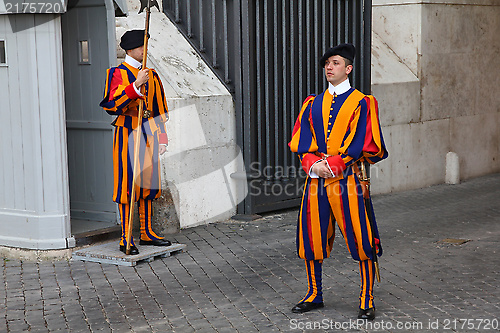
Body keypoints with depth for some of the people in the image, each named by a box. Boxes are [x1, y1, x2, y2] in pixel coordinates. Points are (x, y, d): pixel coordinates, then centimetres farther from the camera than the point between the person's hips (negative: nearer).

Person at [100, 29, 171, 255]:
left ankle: (146, 234, 19)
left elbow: (158, 108, 17)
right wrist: (136, 84, -27)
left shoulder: (150, 75, 14)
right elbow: (113, 103, -19)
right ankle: (126, 239, -3)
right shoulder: (117, 73, -4)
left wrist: (162, 137, 13)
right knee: (128, 184, -6)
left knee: (148, 183, 10)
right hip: (128, 133, -6)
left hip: (148, 134, 6)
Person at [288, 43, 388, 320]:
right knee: (311, 237, 8)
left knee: (360, 239, -3)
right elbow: (301, 141, 6)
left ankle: (367, 299, 8)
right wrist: (313, 164, -12)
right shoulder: (312, 104, 14)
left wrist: (330, 164, -16)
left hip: (347, 179, -4)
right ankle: (314, 295, 24)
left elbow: (359, 144, -8)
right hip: (316, 179, 4)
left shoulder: (361, 103, 0)